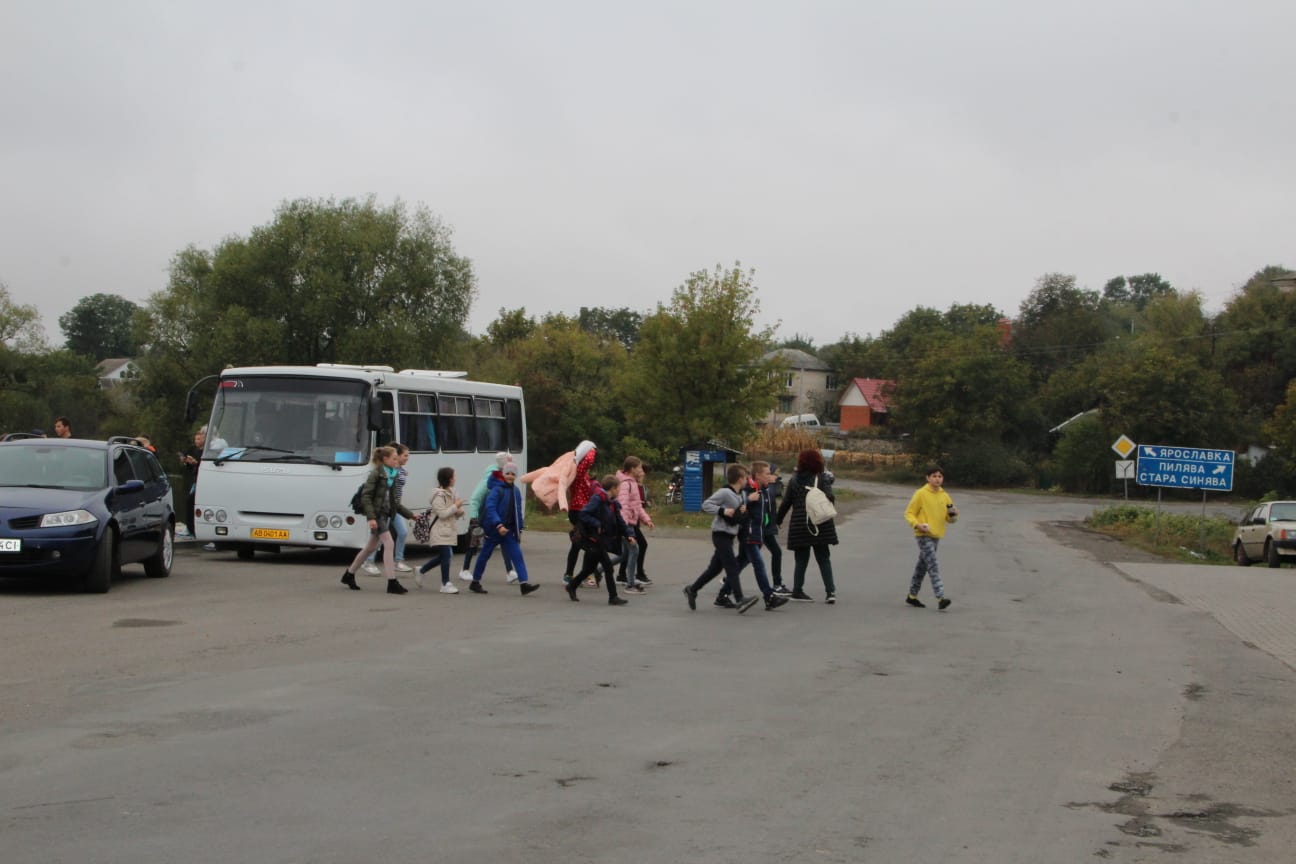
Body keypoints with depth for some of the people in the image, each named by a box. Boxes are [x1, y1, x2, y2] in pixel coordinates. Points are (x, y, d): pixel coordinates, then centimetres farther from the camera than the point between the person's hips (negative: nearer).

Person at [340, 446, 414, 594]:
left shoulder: (392, 475, 13)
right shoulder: (376, 474, -11)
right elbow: (365, 496, -15)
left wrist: (410, 515, 16)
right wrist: (371, 517, -23)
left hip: (386, 515, 9)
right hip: (377, 514, -8)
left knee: (370, 547, 15)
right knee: (389, 544, -14)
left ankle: (349, 575, 30)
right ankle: (392, 583, -15)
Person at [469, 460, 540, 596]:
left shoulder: (515, 491, 10)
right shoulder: (497, 489, -13)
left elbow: (517, 512, 16)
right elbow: (490, 508, -23)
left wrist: (519, 530, 13)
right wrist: (498, 525, -32)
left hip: (508, 530, 6)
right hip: (493, 529, -6)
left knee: (517, 555, -5)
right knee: (485, 555, 7)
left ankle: (524, 583, -12)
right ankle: (475, 583, 21)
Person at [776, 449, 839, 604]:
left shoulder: (794, 479, 3)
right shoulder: (823, 478, -3)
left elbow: (786, 502, 4)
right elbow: (829, 497, -15)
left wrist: (778, 520, 12)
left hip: (799, 525, 1)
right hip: (821, 525, -1)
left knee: (801, 559, 11)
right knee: (823, 559, 6)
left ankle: (797, 591, 13)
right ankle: (830, 591, -2)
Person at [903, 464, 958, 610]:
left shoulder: (944, 496, 9)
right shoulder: (920, 494, -8)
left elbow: (949, 518, 14)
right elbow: (909, 513, -5)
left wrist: (954, 515, -9)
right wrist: (917, 525, -22)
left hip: (936, 536, 7)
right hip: (923, 535, -7)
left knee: (922, 566, 16)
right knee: (933, 566, -17)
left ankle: (912, 596, 27)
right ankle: (941, 598, -25)